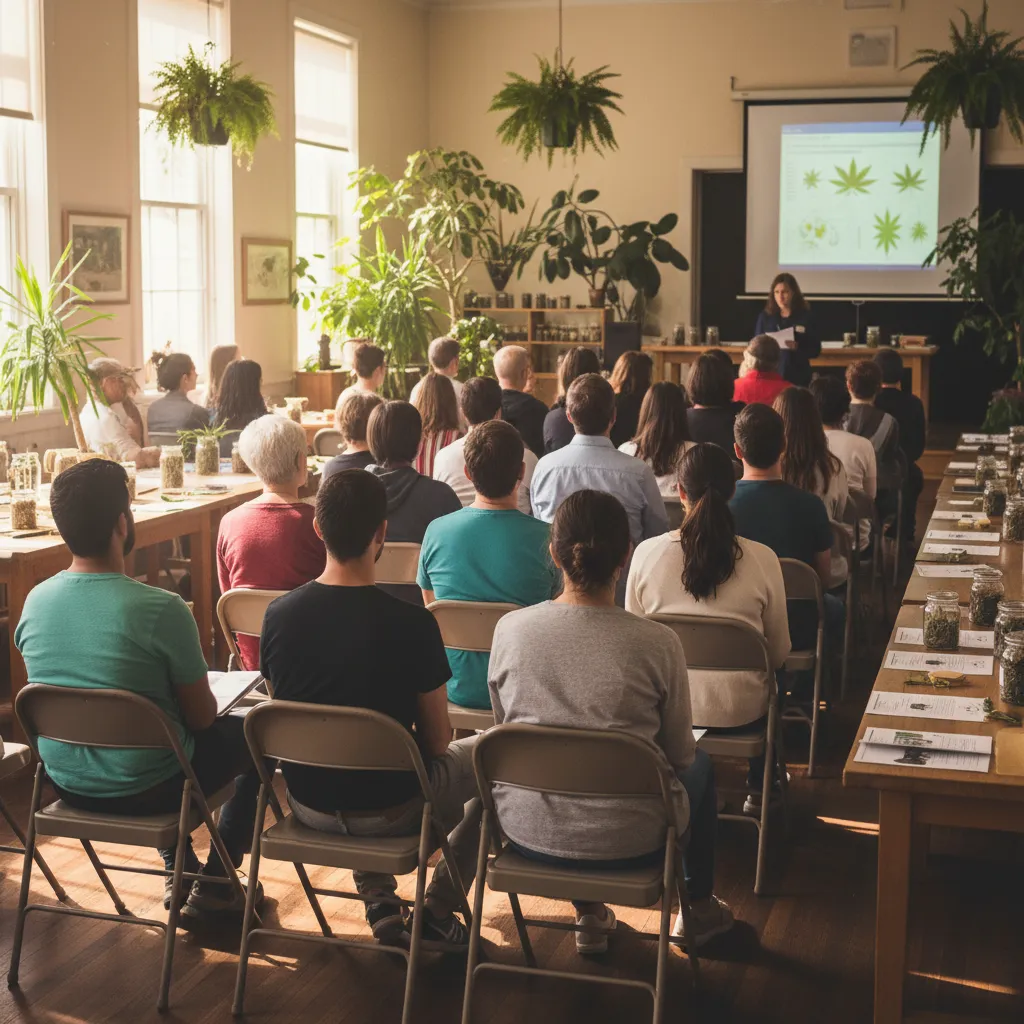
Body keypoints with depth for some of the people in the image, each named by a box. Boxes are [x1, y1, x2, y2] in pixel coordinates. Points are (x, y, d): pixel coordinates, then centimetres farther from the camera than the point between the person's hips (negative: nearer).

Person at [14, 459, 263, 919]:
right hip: (145, 791, -6)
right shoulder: (161, 609, -25)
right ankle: (214, 888, 21)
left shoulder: (34, 601, -7)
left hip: (66, 784, 6)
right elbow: (202, 716, -13)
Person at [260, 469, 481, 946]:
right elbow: (436, 742, -11)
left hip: (308, 804, 4)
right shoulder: (413, 624, -23)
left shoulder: (279, 615, -12)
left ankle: (379, 904, 27)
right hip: (389, 810, -4)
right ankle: (438, 911, 23)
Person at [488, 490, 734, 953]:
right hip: (628, 842, -2)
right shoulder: (657, 642, -17)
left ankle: (588, 915, 39)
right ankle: (699, 908, 44)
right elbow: (679, 753, -4)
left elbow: (504, 727, 5)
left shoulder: (510, 629, -11)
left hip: (526, 833, 3)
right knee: (700, 765, 29)